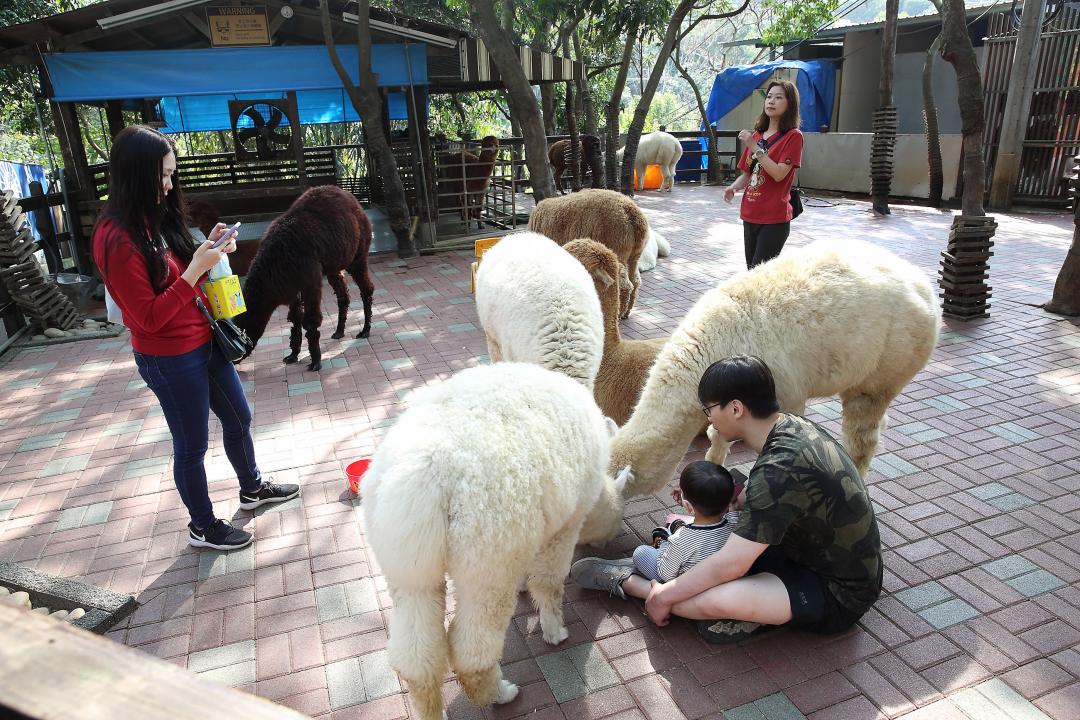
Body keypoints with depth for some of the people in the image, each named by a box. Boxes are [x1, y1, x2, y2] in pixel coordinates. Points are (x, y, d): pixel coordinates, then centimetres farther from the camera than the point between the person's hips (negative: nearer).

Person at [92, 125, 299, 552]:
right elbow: (150, 317, -22)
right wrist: (196, 269, -25)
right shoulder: (117, 238, -22)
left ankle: (252, 488, 44)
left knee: (238, 418, 22)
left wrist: (209, 250, -4)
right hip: (169, 358, -8)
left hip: (204, 340, 9)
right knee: (192, 444, 8)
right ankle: (202, 526, 29)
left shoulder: (156, 219, 4)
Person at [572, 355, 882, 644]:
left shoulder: (780, 470, -32)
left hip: (838, 595, -10)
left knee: (716, 600, -28)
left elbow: (730, 565, -29)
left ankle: (629, 583, -6)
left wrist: (664, 596, -17)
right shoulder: (792, 426, -4)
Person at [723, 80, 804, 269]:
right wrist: (733, 188, -4)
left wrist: (754, 147, -19)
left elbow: (779, 174, -17)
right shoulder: (756, 135, 12)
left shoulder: (793, 136, -6)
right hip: (750, 215, 6)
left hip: (775, 219, -6)